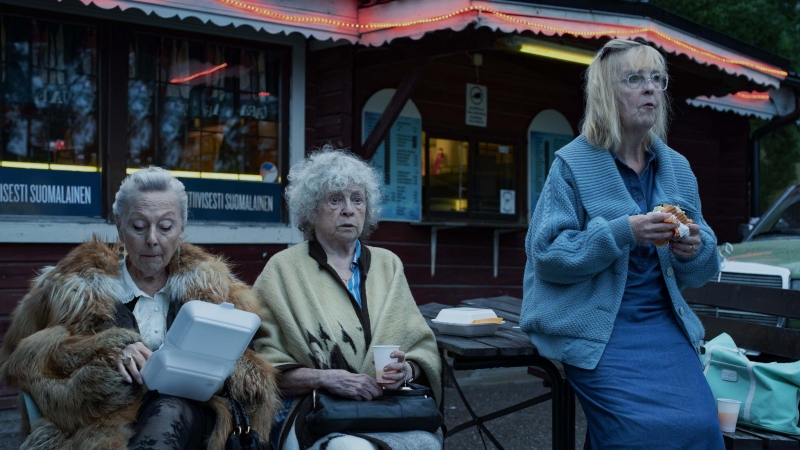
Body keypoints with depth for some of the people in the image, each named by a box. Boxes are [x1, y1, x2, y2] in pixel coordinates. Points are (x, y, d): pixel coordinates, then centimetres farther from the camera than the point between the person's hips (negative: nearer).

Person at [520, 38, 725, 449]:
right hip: (598, 323, -4)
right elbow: (545, 253, -12)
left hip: (663, 321, 5)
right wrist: (623, 233, -22)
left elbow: (701, 271, 14)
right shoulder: (574, 164, -4)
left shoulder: (677, 168, 11)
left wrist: (695, 250, -10)